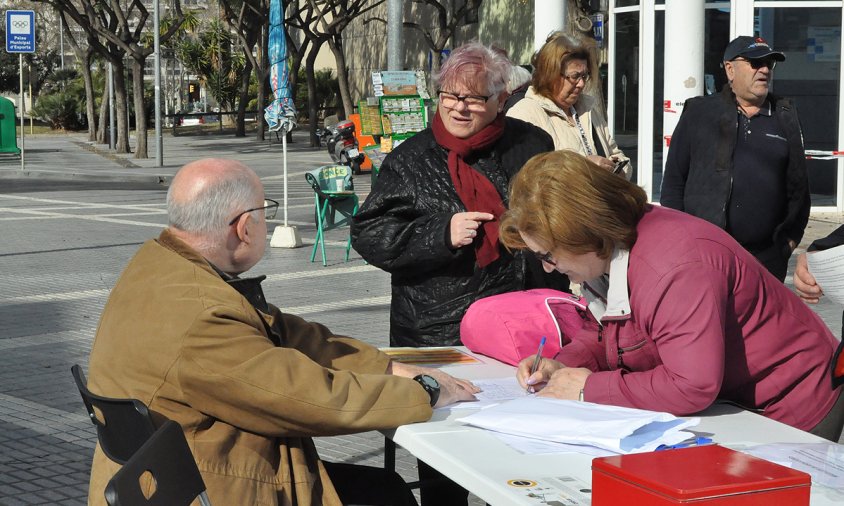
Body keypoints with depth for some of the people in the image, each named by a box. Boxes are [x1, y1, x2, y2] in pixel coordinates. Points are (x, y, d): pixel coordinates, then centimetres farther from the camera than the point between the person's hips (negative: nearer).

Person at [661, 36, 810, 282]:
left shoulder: (786, 117, 11)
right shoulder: (699, 112, 4)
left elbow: (798, 184, 14)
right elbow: (674, 180, 4)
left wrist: (792, 236, 7)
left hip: (767, 259, 2)